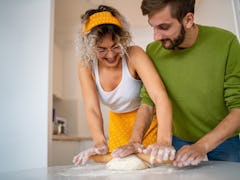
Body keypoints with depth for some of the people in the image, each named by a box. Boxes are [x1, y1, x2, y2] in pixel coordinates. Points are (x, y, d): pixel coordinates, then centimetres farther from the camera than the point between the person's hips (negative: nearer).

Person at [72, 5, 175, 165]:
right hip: (118, 125, 3)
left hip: (149, 121, -3)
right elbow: (92, 109, -24)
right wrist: (100, 143, -42)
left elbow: (160, 96, -38)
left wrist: (164, 141, -52)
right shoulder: (87, 67, -16)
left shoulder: (134, 55, -27)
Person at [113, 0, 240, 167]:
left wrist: (202, 146, -32)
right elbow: (148, 101, -10)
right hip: (180, 141, 2)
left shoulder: (226, 42, -21)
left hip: (224, 140, -1)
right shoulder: (153, 51, -14)